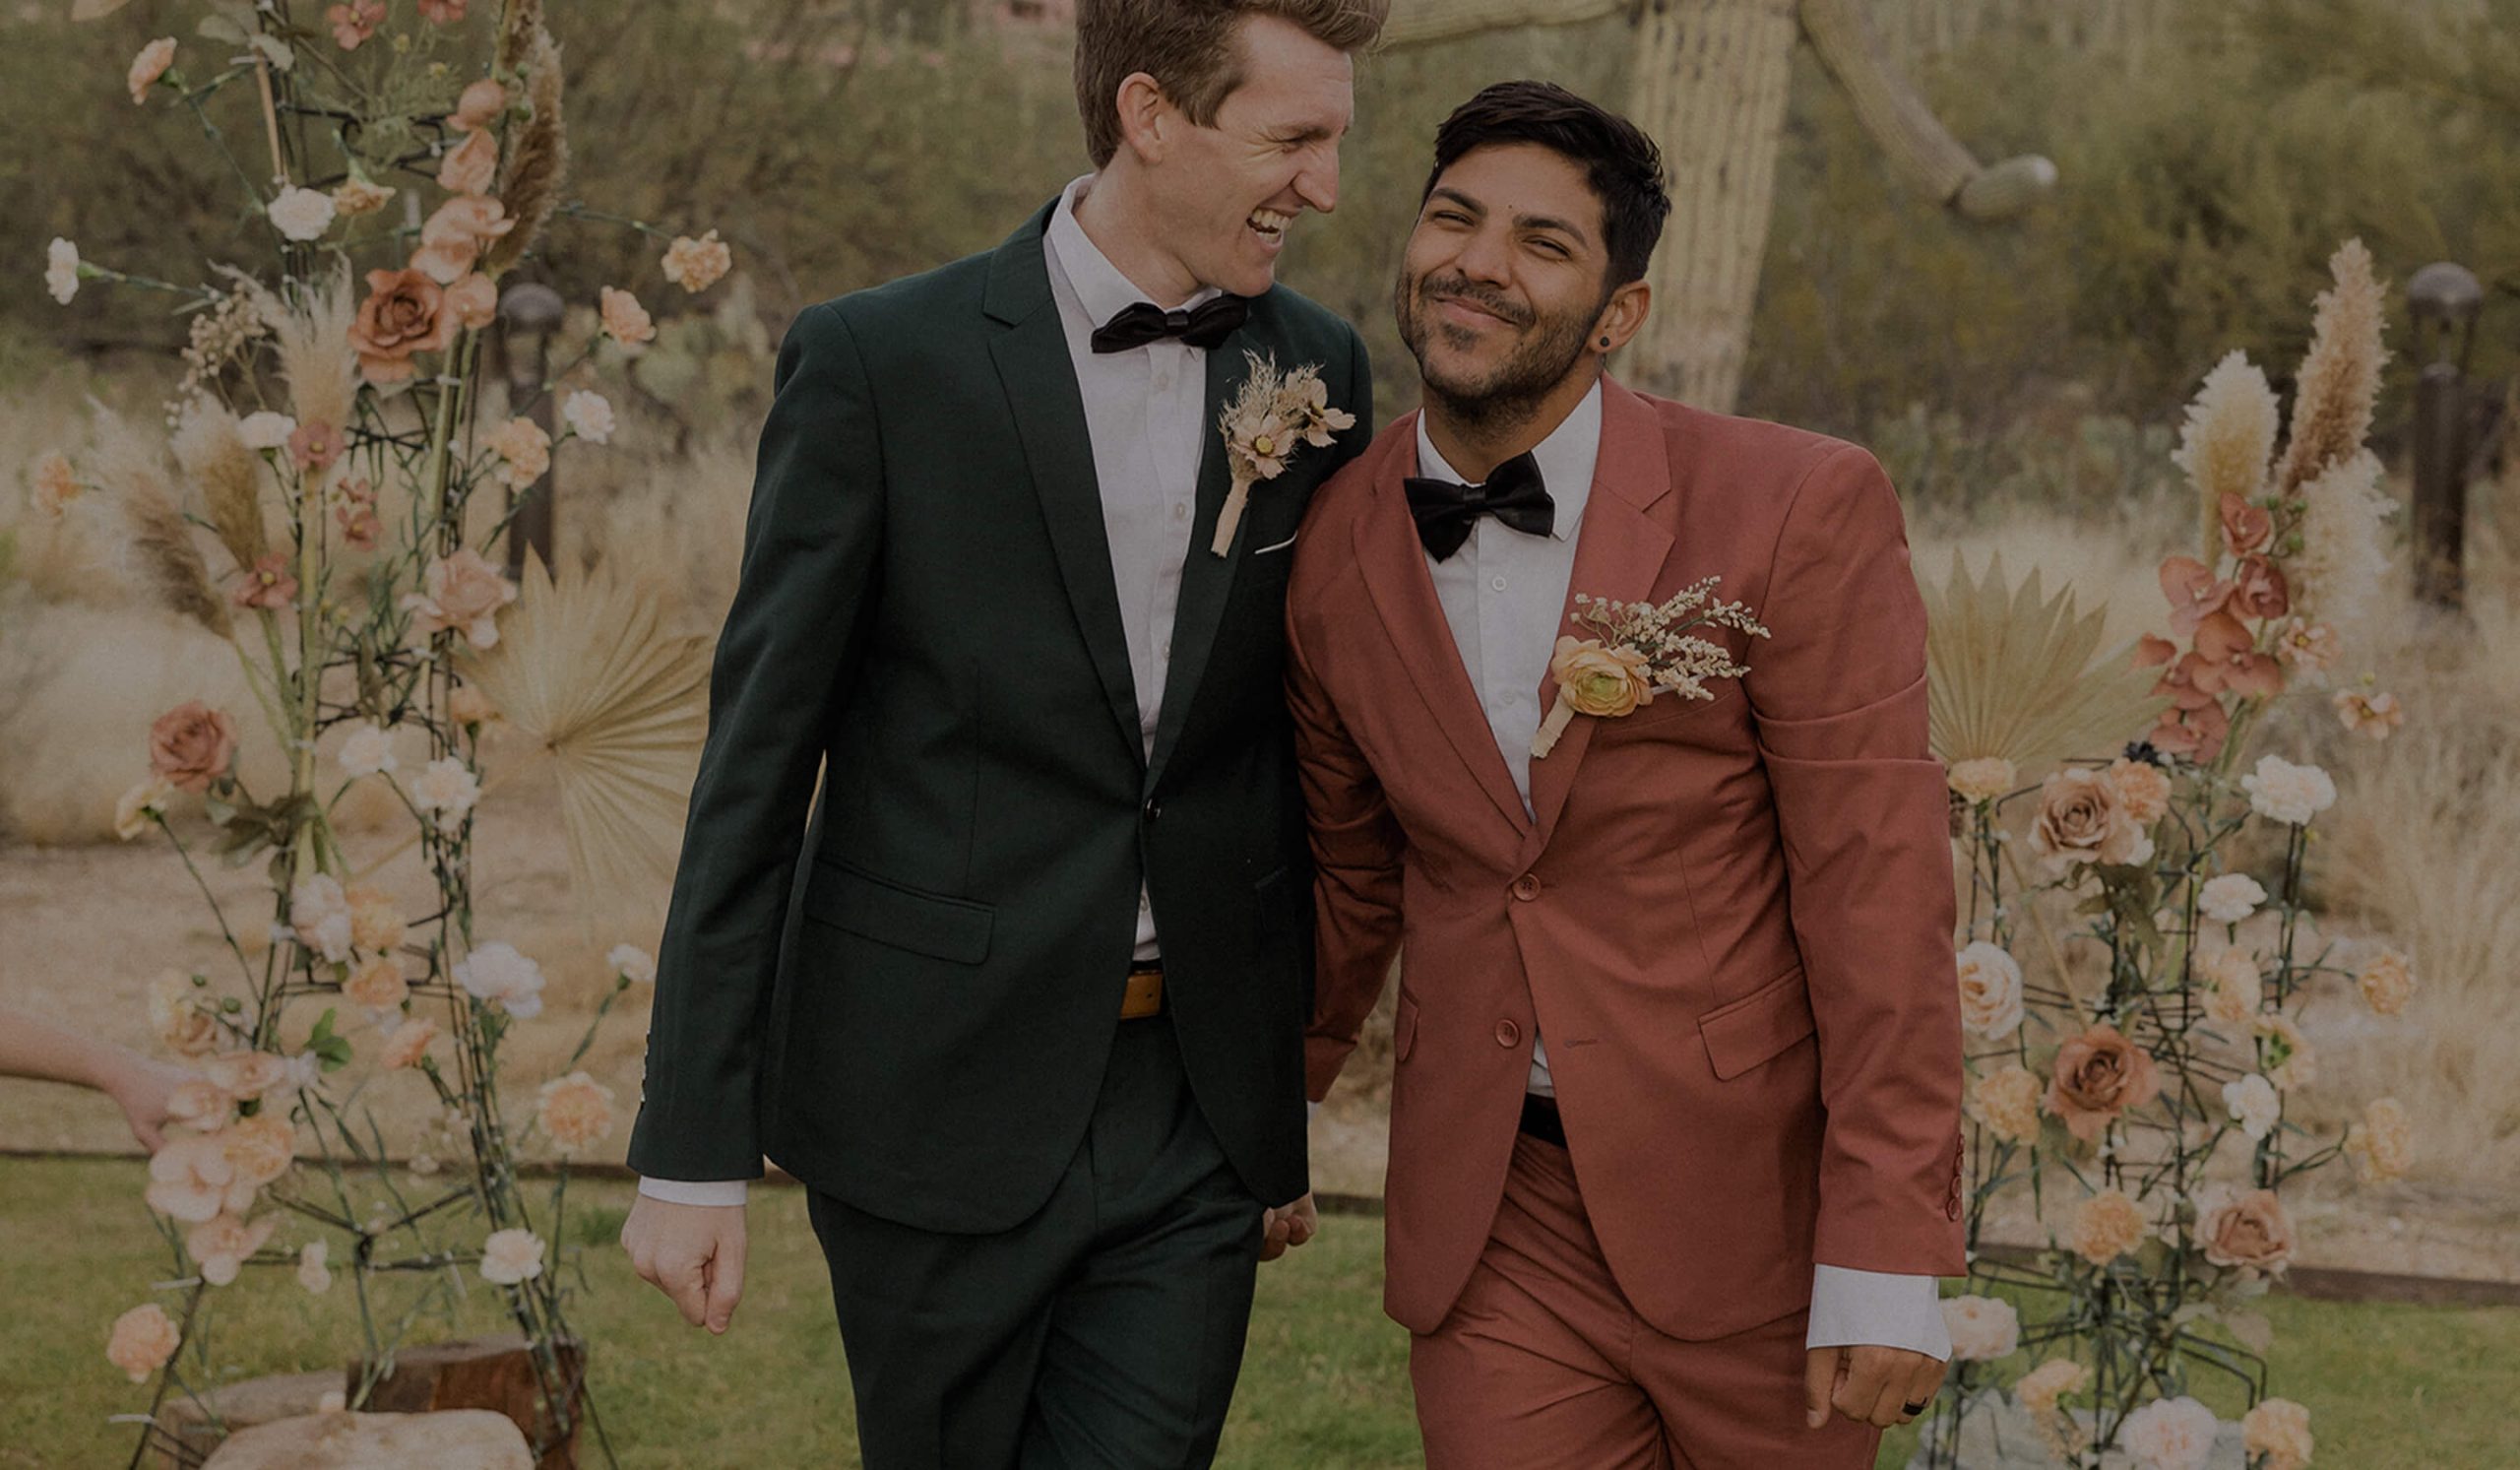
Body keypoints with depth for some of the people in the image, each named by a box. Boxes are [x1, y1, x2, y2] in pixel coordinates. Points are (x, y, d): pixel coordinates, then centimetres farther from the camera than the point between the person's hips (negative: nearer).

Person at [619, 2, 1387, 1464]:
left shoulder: (1320, 372, 4)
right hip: (939, 1106, -3)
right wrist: (692, 1151, -9)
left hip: (1192, 1120, 3)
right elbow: (755, 762, -7)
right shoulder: (878, 364, -9)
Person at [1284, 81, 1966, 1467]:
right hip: (1488, 1216, 3)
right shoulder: (1335, 543, 2)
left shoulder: (1798, 510, -12)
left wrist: (1886, 1263, -15)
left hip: (1749, 1199, -3)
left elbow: (1878, 893, -13)